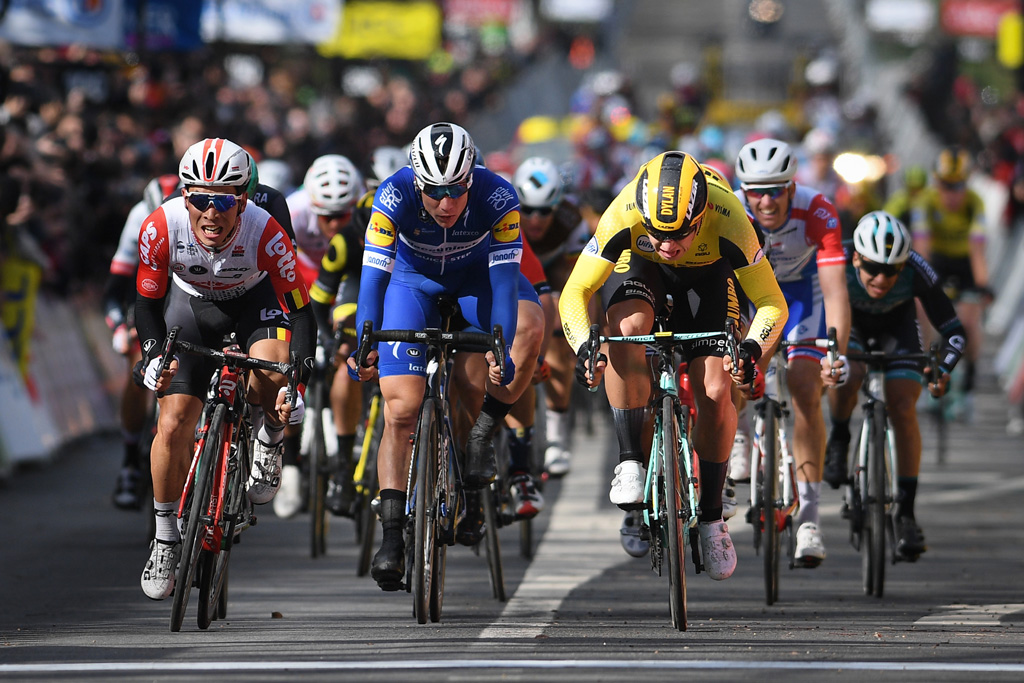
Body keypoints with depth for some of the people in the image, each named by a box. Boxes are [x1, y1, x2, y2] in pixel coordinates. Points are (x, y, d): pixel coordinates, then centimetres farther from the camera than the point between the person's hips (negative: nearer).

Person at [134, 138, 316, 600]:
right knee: (173, 423, -10)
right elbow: (147, 301, -17)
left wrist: (297, 383, -40)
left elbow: (301, 311, -29)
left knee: (270, 373, -34)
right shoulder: (162, 228, -31)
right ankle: (166, 536, 10)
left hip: (254, 301, -2)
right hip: (190, 303, 2)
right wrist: (153, 355, -35)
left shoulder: (265, 233, -35)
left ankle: (269, 438, 0)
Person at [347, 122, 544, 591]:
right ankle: (391, 537, -8)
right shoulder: (394, 197, -32)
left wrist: (501, 352, -44)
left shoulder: (497, 198, -32)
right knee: (401, 409, -12)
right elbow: (373, 275, -32)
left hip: (476, 274, 0)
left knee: (529, 324, -33)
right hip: (414, 279, 0)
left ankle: (484, 431, -13)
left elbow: (503, 278, -34)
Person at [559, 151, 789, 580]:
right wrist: (584, 347, -49)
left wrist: (751, 349, -48)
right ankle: (630, 462, -23)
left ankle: (711, 516, 7)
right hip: (637, 265, 0)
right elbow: (575, 293, -31)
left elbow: (771, 303, -29)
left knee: (716, 395, -13)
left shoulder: (727, 219, -38)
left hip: (706, 273, 0)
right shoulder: (624, 216, -38)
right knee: (627, 328, -34)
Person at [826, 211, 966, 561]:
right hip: (847, 321, 0)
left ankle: (906, 513, -8)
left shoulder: (917, 272, -36)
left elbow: (954, 331, -28)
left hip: (897, 325, 0)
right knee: (846, 375, -31)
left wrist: (943, 370, -44)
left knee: (903, 410, -16)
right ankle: (838, 441, 0)